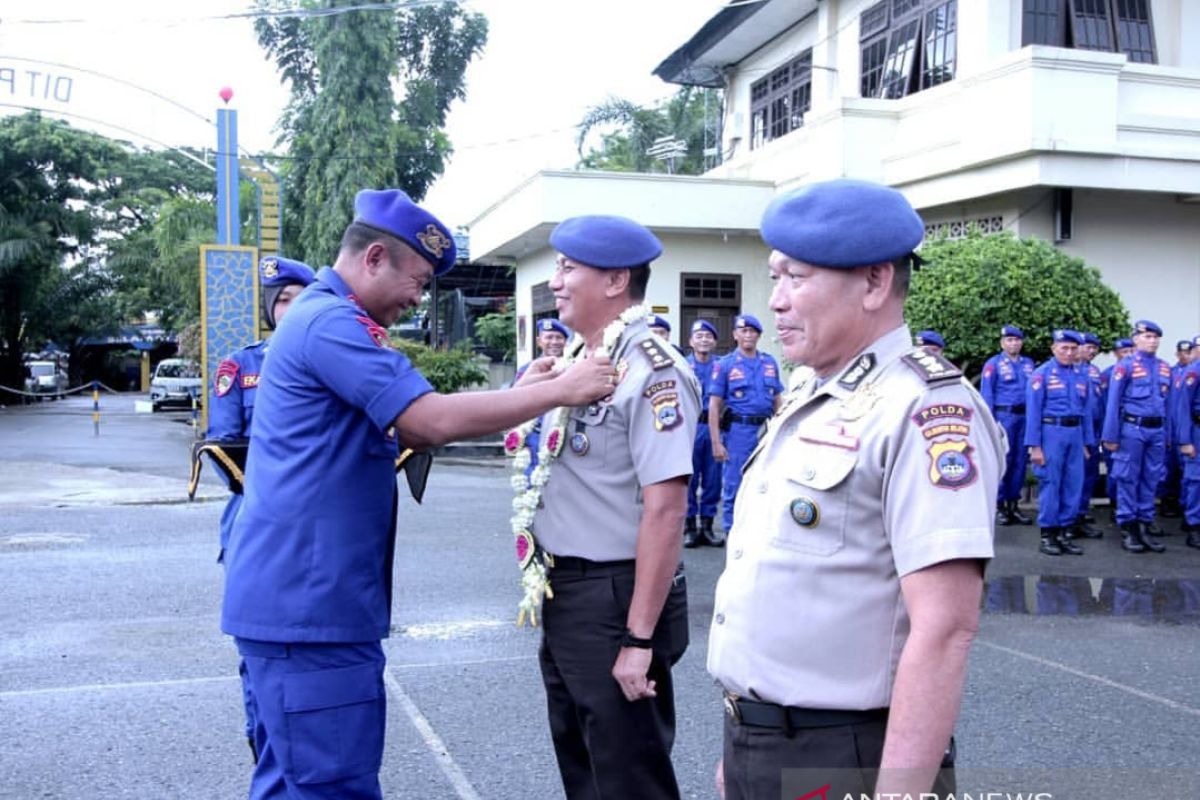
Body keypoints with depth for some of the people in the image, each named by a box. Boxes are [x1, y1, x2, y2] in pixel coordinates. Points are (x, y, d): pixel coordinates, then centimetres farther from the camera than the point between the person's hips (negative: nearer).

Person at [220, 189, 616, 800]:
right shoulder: (332, 323, -15)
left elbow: (408, 432, 19)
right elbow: (433, 421, -24)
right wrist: (557, 391, -15)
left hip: (297, 593, 11)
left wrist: (519, 394, 9)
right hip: (309, 599, -11)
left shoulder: (321, 317, 19)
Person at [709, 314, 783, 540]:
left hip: (766, 430, 3)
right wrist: (716, 442, -9)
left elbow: (777, 400, 14)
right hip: (738, 430, -3)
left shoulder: (770, 363, 9)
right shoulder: (725, 365, -1)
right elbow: (714, 405, -3)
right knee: (733, 487, 2)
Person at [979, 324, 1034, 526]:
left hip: (1025, 417, 5)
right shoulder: (993, 364, -1)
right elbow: (986, 395, -4)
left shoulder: (1028, 363, 12)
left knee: (1020, 462, 7)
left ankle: (1013, 505, 15)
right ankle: (999, 505, 5)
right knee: (1002, 462, -4)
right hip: (1004, 416, -5)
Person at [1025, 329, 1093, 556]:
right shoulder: (1041, 374, -5)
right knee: (1050, 484, -1)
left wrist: (1087, 443, 12)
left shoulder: (1081, 376, 12)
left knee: (1073, 485, 6)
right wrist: (1034, 446, -12)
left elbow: (1086, 411, 16)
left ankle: (1064, 533, 15)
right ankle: (1047, 535, 6)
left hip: (1075, 435, 5)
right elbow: (1033, 411, -8)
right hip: (1051, 433, -5)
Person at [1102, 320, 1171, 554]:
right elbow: (1113, 403, -6)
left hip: (1157, 431, 5)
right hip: (1132, 429, -5)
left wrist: (1167, 435, 11)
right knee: (1128, 479, 1)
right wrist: (1111, 436, -8)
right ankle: (1128, 529, 8)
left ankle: (1145, 527, 17)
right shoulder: (1125, 366, -5)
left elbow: (1167, 402, 14)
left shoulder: (1165, 368, 9)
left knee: (1151, 480, 9)